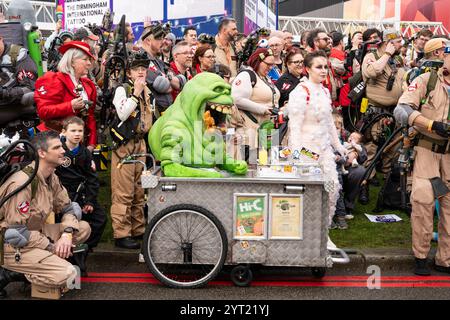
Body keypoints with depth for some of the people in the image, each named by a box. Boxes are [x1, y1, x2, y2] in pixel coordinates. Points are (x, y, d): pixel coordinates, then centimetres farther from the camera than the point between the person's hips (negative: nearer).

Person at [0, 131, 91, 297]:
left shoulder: (52, 178, 4)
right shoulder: (22, 182, -23)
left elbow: (68, 208, 10)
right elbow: (17, 231, -24)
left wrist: (67, 234, -11)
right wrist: (51, 246, -17)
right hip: (13, 246, -8)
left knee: (83, 228, 0)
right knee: (67, 274, -23)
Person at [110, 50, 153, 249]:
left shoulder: (147, 91, 16)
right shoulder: (122, 90, -6)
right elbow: (122, 114, -21)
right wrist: (135, 93, -18)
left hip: (141, 144, 8)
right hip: (124, 144, -8)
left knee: (139, 191, 12)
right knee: (123, 192, -8)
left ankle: (138, 230, 21)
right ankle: (121, 234, -4)